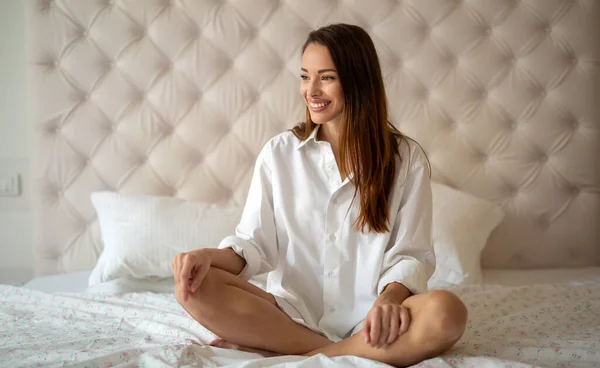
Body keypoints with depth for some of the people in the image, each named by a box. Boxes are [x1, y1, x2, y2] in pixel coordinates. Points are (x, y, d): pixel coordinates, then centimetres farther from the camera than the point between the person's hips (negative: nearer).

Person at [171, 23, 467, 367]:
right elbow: (256, 242, 4)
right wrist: (211, 256, -18)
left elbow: (412, 254, 0)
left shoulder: (406, 158, 2)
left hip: (368, 320, 0)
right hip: (292, 313, 1)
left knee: (446, 314, -33)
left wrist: (391, 297, -22)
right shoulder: (279, 152, 6)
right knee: (195, 287, -24)